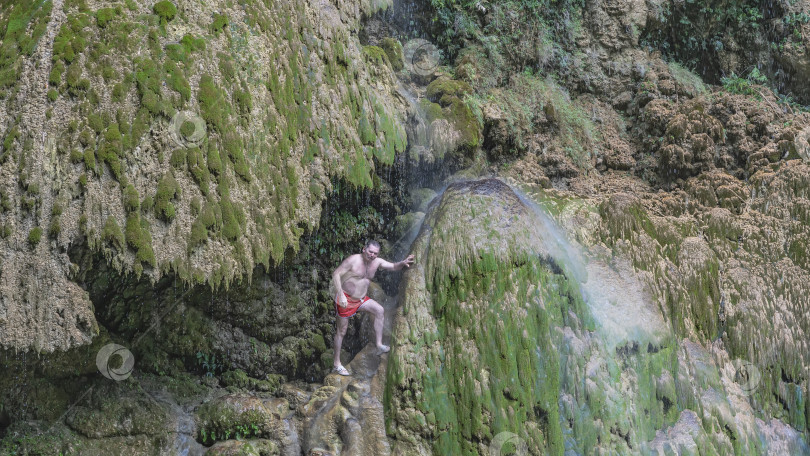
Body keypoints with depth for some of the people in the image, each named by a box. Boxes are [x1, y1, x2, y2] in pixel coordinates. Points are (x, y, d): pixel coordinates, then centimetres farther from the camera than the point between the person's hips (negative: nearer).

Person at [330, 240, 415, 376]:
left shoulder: (377, 262, 1)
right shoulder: (353, 260, -18)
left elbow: (393, 267, 4)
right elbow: (336, 274, -19)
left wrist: (403, 263, -20)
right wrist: (340, 294, -29)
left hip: (361, 299, 6)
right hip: (345, 299, -6)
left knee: (380, 310, -12)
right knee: (341, 330, -1)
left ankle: (379, 345, -10)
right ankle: (336, 364, 8)